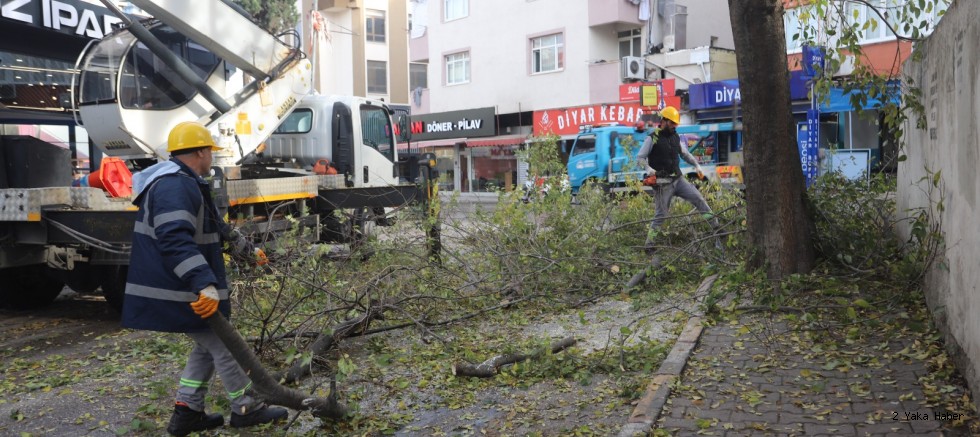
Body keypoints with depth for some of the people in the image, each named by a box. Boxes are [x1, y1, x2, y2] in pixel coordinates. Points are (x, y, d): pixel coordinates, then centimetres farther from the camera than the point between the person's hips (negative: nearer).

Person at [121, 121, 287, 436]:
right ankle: (246, 409, 15)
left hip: (184, 288, 11)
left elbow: (212, 224, 32)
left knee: (207, 346, 19)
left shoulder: (183, 184, 16)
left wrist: (239, 243, 41)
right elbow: (175, 240, -34)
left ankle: (187, 411, 22)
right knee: (223, 347, 1)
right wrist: (205, 284, -41)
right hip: (179, 292, -11)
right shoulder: (175, 186, -21)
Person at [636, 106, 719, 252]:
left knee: (698, 198, -6)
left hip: (678, 179, 6)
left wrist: (697, 165, 15)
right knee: (661, 214, -4)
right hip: (663, 183, -6)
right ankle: (649, 243, 5)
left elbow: (685, 153, 26)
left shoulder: (675, 137, 12)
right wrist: (648, 169, -27)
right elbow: (640, 157, -9)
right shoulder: (652, 138, -8)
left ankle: (715, 226, 0)